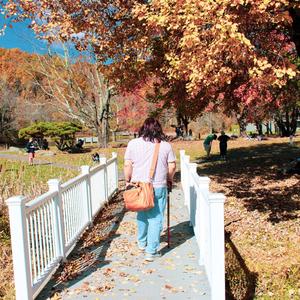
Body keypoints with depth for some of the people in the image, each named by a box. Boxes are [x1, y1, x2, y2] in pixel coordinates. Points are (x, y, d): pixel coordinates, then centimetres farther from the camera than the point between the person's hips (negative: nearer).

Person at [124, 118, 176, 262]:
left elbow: (127, 165, -3)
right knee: (156, 219, 4)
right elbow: (172, 166, 2)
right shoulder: (166, 145, 0)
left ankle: (142, 243, 38)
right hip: (159, 187, -2)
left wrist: (128, 181, 10)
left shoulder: (133, 143, -1)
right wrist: (169, 179, 18)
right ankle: (151, 251, 6)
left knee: (142, 215, 21)